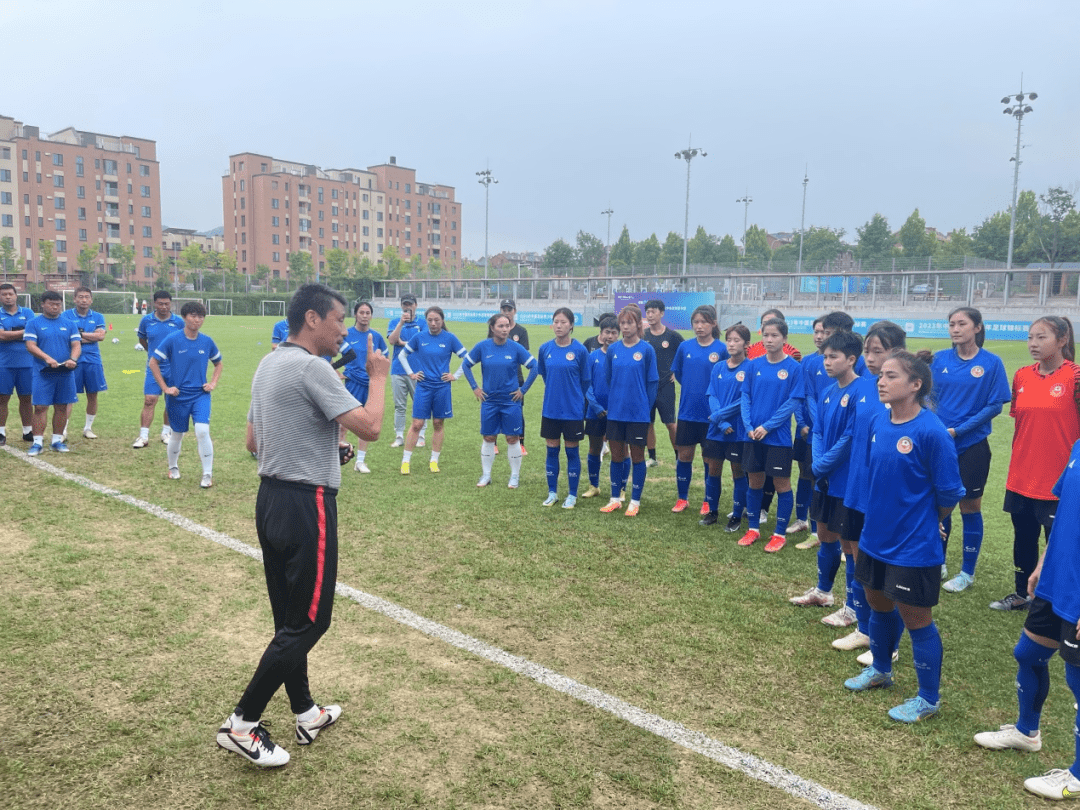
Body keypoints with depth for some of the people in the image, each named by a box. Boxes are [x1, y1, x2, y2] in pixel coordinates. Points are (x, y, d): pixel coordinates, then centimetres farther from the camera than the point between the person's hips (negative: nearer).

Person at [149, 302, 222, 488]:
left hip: (201, 394, 1)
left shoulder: (207, 341, 0)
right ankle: (173, 467, 39)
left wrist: (213, 382, 3)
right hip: (178, 396, -1)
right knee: (177, 434, 13)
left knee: (202, 431, -16)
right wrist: (165, 387, -7)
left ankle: (208, 474, -4)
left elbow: (218, 363, 17)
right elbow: (153, 362, -3)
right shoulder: (172, 340, -9)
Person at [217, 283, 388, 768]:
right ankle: (242, 726, 10)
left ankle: (306, 716, 30)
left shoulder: (268, 365, 12)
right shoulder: (310, 367, -17)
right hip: (306, 506, -10)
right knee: (308, 621, 2)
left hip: (270, 499, 10)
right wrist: (378, 376, -7)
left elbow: (253, 442, 18)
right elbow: (369, 428, -22)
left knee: (290, 618, 17)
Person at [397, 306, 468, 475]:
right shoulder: (419, 337, 0)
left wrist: (455, 375, 0)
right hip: (423, 386, 0)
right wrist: (411, 374, 5)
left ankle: (434, 461, 17)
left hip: (442, 387, 0)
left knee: (438, 424, 7)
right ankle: (405, 461, 5)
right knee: (417, 424, -3)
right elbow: (402, 355, 12)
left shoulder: (450, 338, -2)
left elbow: (466, 358, 5)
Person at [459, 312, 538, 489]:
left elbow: (534, 367, -2)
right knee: (488, 438, 9)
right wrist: (474, 387, 3)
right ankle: (486, 475, 22)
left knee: (512, 438, 4)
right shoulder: (483, 346, -4)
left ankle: (515, 476, 18)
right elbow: (465, 364, 8)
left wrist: (523, 389, -2)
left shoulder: (516, 348, -8)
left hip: (511, 401, -1)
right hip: (489, 400, 1)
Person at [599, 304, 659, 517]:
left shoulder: (646, 350, -5)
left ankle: (635, 501, 17)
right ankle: (615, 498, 23)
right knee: (616, 455, 11)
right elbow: (606, 380, 9)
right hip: (615, 412, 3)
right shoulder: (612, 350, 3)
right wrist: (607, 405, 5)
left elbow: (652, 382, -2)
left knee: (637, 456, 7)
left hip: (638, 413, -3)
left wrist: (646, 408, -4)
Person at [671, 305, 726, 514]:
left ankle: (708, 502, 21)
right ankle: (682, 498, 23)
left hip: (711, 414, -2)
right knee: (684, 455, 9)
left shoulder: (721, 349, -8)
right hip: (687, 411, 3)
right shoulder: (685, 346, 1)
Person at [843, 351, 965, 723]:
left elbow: (948, 493, -14)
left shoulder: (932, 433, -23)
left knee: (915, 617, 8)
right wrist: (883, 512, 10)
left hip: (914, 546, -7)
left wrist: (922, 521, 1)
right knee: (879, 604, 23)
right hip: (876, 536, 7)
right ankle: (880, 669, 47)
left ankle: (928, 699, 28)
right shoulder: (878, 423, -3)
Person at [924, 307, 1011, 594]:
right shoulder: (940, 359, 2)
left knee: (970, 507, 6)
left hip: (971, 446, -3)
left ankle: (967, 572, 20)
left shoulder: (991, 363, -7)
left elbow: (995, 406, -8)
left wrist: (958, 430, -15)